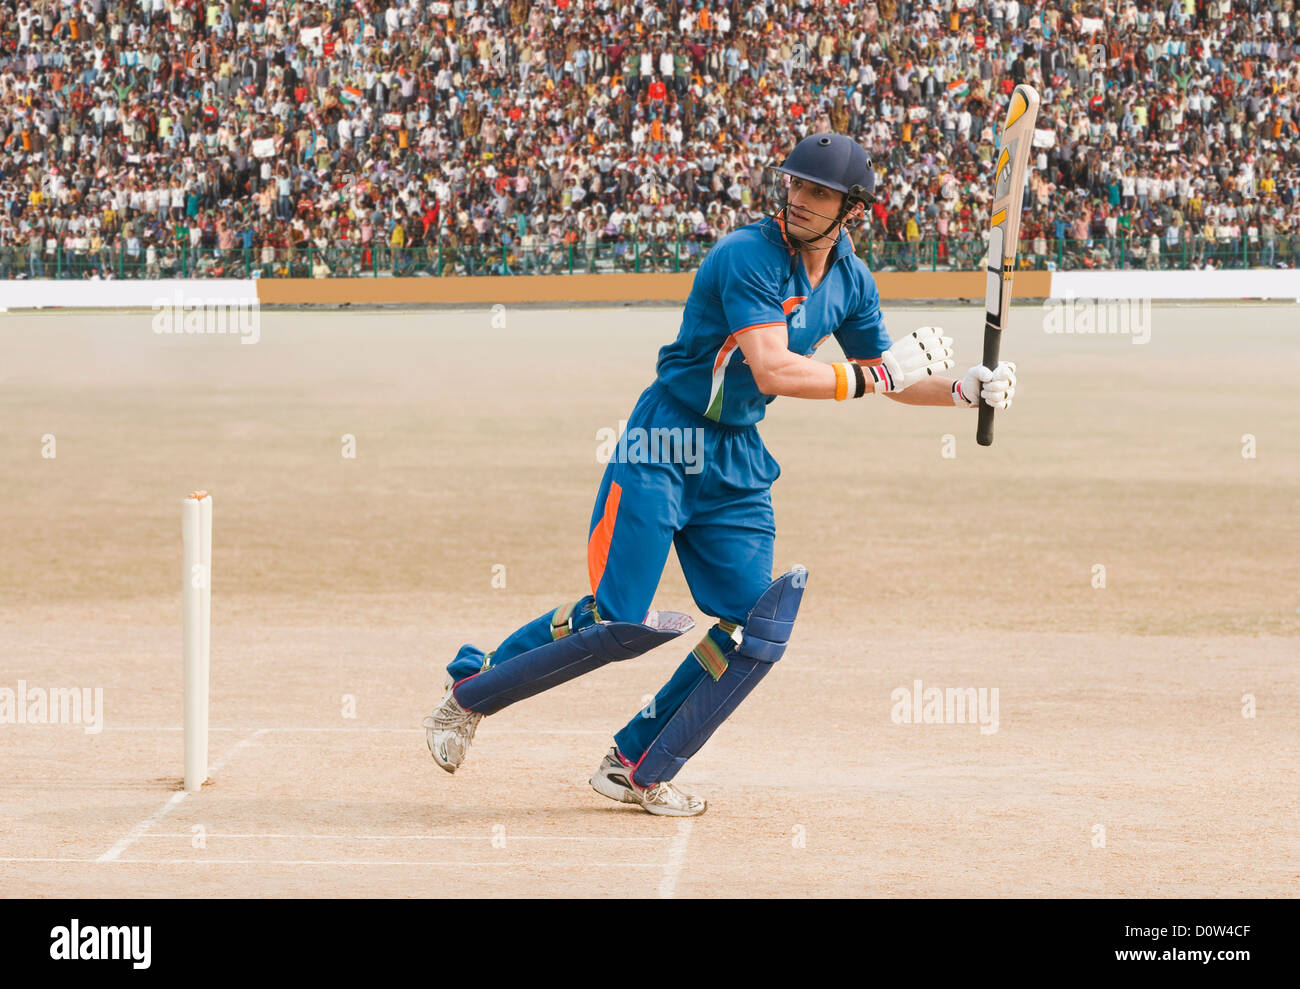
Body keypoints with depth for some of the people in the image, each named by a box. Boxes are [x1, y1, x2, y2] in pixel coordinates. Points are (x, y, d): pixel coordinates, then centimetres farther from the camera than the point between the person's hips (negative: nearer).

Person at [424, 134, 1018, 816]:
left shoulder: (851, 282, 6)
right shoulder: (749, 255, -19)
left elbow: (893, 380, 18)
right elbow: (773, 372, -28)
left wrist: (965, 390, 1)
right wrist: (876, 375, -24)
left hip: (739, 462, 7)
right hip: (664, 447, -7)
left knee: (757, 630, -1)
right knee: (619, 621, -11)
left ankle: (639, 769, 8)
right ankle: (470, 690, 8)